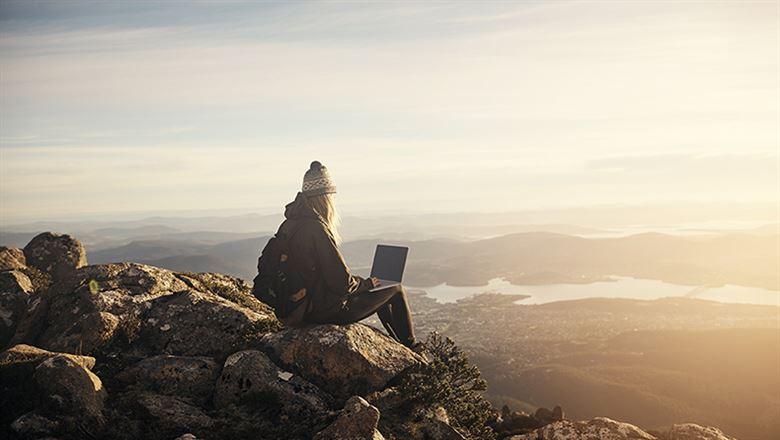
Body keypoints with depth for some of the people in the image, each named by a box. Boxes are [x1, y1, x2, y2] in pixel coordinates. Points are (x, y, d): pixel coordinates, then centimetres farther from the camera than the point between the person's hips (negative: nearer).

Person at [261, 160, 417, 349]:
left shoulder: (287, 225, 2)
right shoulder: (316, 229, -26)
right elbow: (342, 282, -24)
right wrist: (367, 283, -4)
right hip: (325, 310, -9)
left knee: (377, 291, 26)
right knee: (396, 288, 6)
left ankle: (399, 343, 37)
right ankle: (410, 349, 24)